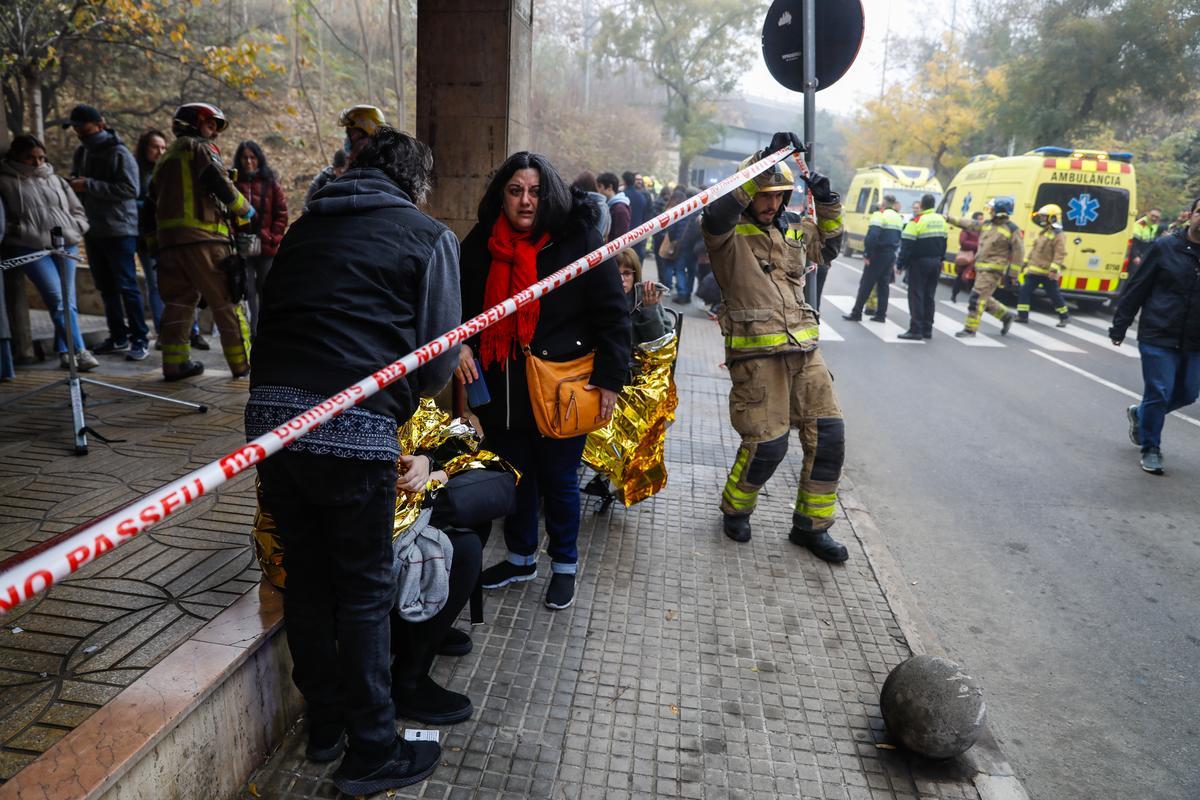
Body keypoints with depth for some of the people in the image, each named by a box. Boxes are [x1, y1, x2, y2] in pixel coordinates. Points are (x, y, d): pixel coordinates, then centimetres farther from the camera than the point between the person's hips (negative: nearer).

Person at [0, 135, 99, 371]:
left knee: (67, 301, 4)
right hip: (31, 249, -4)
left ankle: (64, 352, 14)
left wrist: (75, 228, 6)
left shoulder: (54, 180, 18)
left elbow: (77, 210, 22)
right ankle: (79, 351, -17)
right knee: (57, 299, -15)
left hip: (66, 245, 4)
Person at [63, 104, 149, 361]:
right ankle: (119, 337, 19)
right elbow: (76, 178, 25)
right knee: (106, 287, 11)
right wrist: (73, 184, 1)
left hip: (119, 230, -8)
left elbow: (130, 189, -20)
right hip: (93, 230, 8)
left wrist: (90, 185, -21)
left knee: (126, 286, -7)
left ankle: (140, 338, 0)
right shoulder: (82, 152, 13)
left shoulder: (119, 153, -10)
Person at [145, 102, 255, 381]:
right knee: (225, 302, -4)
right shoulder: (200, 148, 4)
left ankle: (174, 362, 10)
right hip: (203, 237, -7)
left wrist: (155, 246, 27)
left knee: (178, 301, 12)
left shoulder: (166, 157, 28)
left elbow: (151, 206, 26)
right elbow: (220, 186, -11)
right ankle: (242, 362, -2)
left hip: (169, 240, 8)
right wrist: (247, 211, 4)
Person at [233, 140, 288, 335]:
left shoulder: (271, 183, 7)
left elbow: (281, 214, 4)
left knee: (266, 292, 8)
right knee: (247, 292, -3)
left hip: (267, 248, 1)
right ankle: (250, 336, 0)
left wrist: (272, 238, -5)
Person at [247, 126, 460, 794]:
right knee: (365, 591, 8)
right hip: (354, 430, -5)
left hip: (271, 413, 6)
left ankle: (325, 726, 35)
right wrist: (410, 396, 18)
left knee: (307, 579, 18)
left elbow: (272, 320, 22)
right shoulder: (430, 237, 4)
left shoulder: (306, 227, 20)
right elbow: (438, 354, -1)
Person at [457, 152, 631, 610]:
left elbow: (612, 315, -8)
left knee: (558, 480, 9)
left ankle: (564, 565, 32)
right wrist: (461, 344, -3)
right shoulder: (481, 242, 1)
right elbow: (460, 302, 15)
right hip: (502, 387, 4)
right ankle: (520, 558, 38)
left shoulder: (579, 240, -10)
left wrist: (610, 379, -11)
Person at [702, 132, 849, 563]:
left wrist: (827, 201, 16)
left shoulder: (790, 234, 19)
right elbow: (718, 211, -25)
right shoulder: (729, 235, -2)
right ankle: (735, 509, 22)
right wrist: (766, 156, -23)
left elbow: (829, 241, 36)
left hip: (803, 350, 7)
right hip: (757, 354, -7)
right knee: (766, 443, -8)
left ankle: (810, 524, 19)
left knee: (828, 435, 3)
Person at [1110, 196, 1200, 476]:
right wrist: (1119, 327, -4)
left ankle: (1139, 414, 37)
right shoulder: (1164, 247, -5)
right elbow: (1135, 289, -2)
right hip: (1159, 338, -4)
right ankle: (1151, 449, 14)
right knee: (1159, 394, -2)